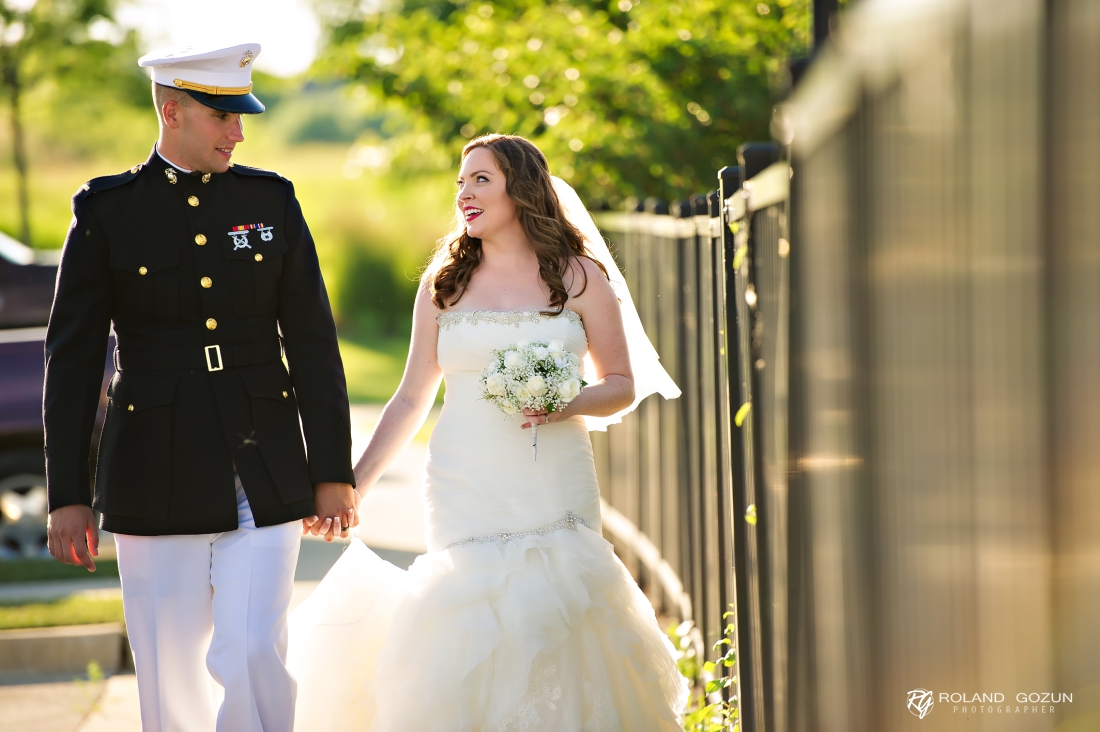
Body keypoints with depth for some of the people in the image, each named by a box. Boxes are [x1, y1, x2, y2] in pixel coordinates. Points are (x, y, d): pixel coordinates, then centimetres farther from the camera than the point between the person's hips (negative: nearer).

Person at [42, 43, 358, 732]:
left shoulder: (270, 200, 6)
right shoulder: (106, 211, 1)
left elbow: (313, 342, 7)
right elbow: (72, 358, 1)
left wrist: (333, 472, 3)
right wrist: (68, 495, -4)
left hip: (265, 478, 1)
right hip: (158, 480, 0)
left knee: (252, 655, -12)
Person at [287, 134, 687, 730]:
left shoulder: (579, 277, 4)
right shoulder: (444, 283, 9)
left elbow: (624, 385, 7)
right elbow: (412, 398, 11)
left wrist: (568, 405, -13)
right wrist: (352, 484, 5)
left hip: (554, 496, -1)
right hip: (464, 496, 1)